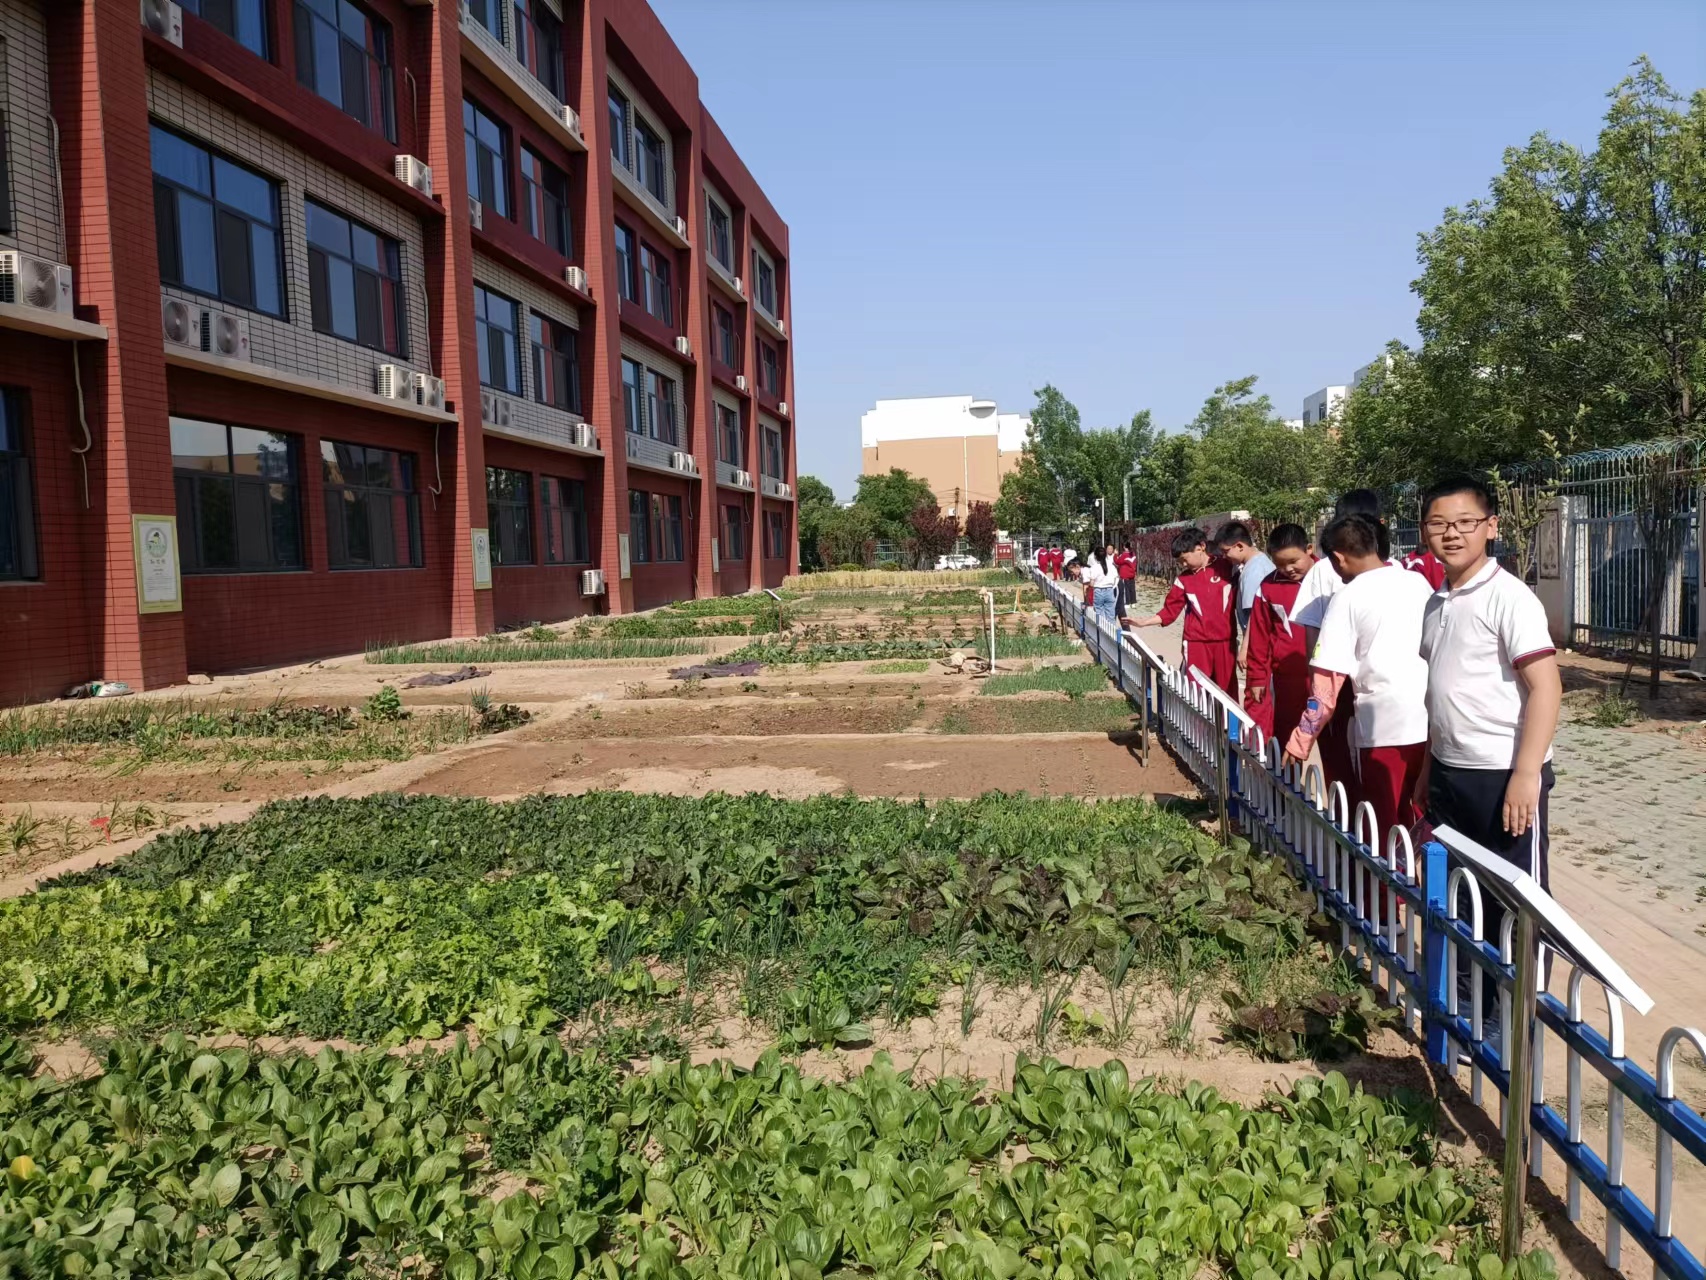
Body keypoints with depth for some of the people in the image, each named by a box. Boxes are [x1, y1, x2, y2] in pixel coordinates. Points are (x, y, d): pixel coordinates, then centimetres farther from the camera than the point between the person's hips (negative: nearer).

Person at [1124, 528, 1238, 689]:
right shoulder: (1183, 579, 6)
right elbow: (1170, 610, 8)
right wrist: (1143, 622, -3)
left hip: (1225, 642, -1)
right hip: (1196, 643, 1)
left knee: (1227, 692, 4)